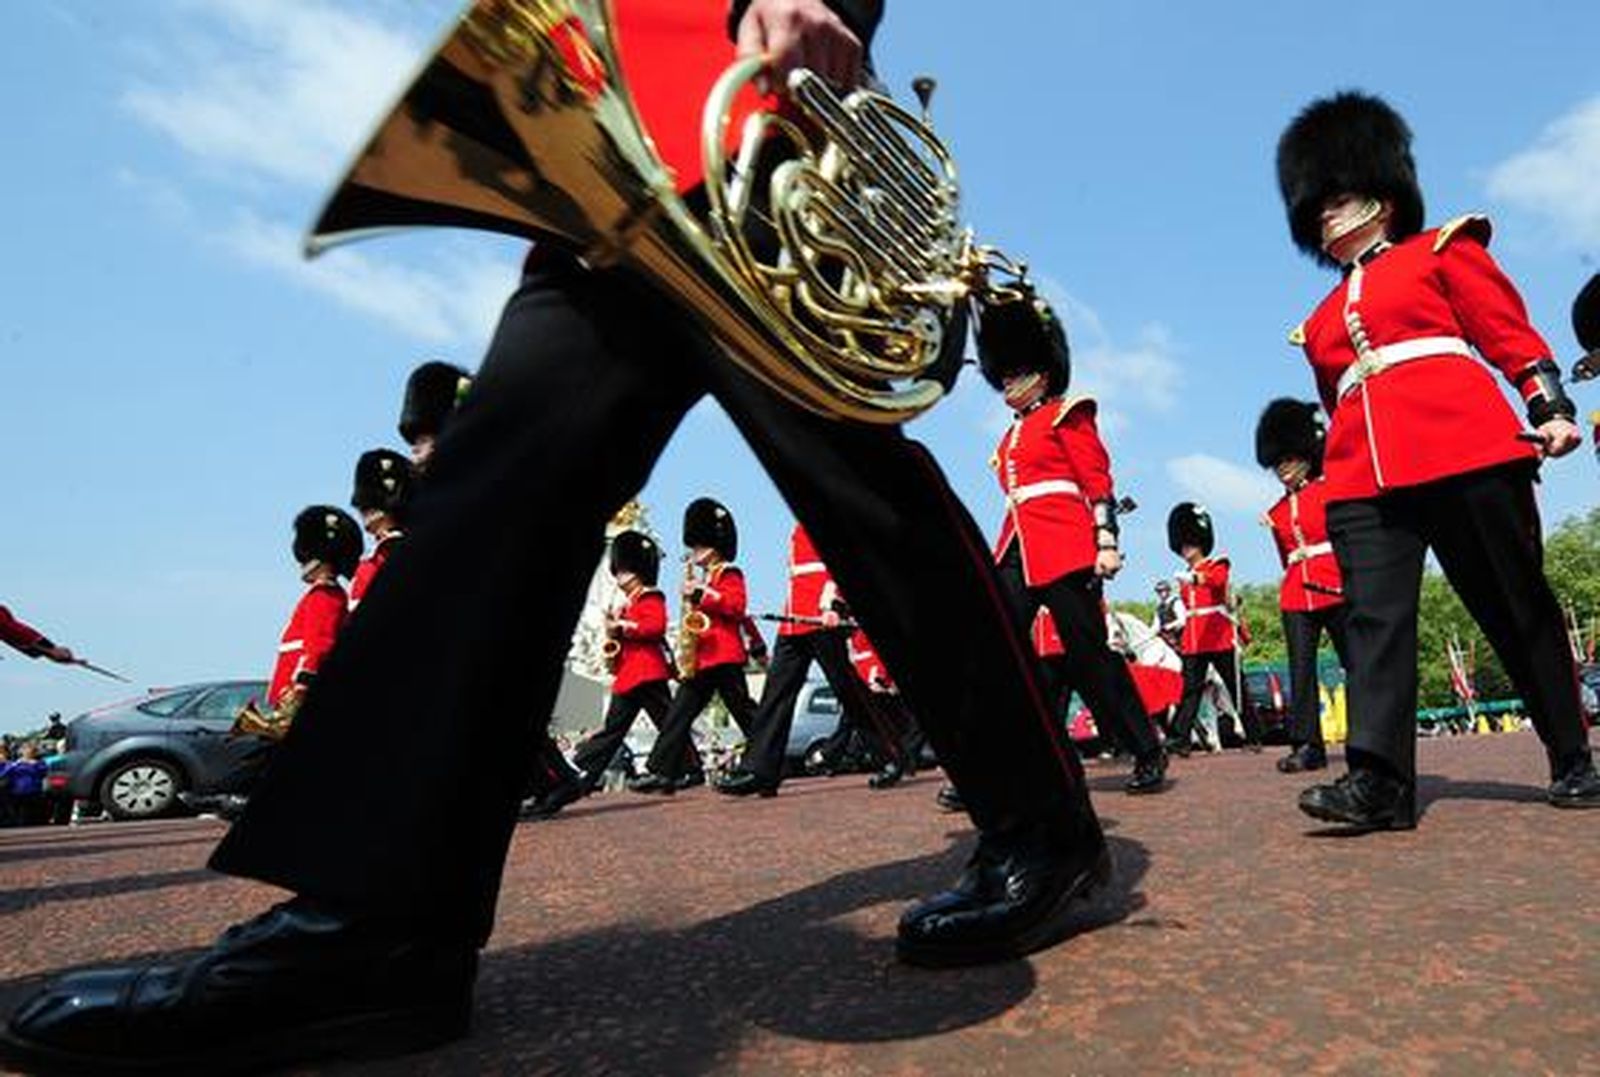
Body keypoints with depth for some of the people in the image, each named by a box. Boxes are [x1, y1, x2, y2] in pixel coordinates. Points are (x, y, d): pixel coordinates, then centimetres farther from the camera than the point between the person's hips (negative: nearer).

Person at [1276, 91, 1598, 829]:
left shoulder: (1442, 250, 14)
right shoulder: (1323, 318, 25)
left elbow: (1510, 331, 4)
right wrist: (1345, 476, 23)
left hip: (1467, 457, -3)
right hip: (1364, 487, 4)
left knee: (1520, 608, 6)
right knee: (1374, 620, -11)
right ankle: (1378, 780, -16)